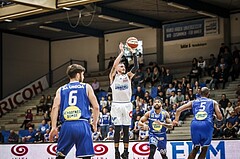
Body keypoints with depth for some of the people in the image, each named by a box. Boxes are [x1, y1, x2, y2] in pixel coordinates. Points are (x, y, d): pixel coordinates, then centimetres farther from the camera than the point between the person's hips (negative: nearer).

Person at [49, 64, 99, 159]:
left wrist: (54, 127, 1)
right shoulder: (86, 87, 12)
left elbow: (55, 107, 3)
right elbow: (96, 107, 6)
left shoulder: (61, 90, 17)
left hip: (66, 125, 2)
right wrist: (94, 124, 18)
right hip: (82, 124, -2)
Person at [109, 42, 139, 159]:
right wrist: (121, 52, -12)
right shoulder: (113, 76, 5)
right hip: (116, 105, -2)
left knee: (126, 129, 4)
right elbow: (114, 65, -12)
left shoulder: (128, 76, 11)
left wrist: (133, 53, -11)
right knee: (117, 129, -3)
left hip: (127, 105, 2)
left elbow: (136, 67, -4)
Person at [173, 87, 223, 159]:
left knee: (196, 148, 20)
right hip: (207, 124, -2)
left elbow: (178, 110, 16)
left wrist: (176, 120, 23)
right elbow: (220, 117, 11)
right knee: (204, 149, 10)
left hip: (195, 124, 2)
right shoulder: (213, 102, 19)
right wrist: (214, 115, 31)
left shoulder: (193, 102, 24)